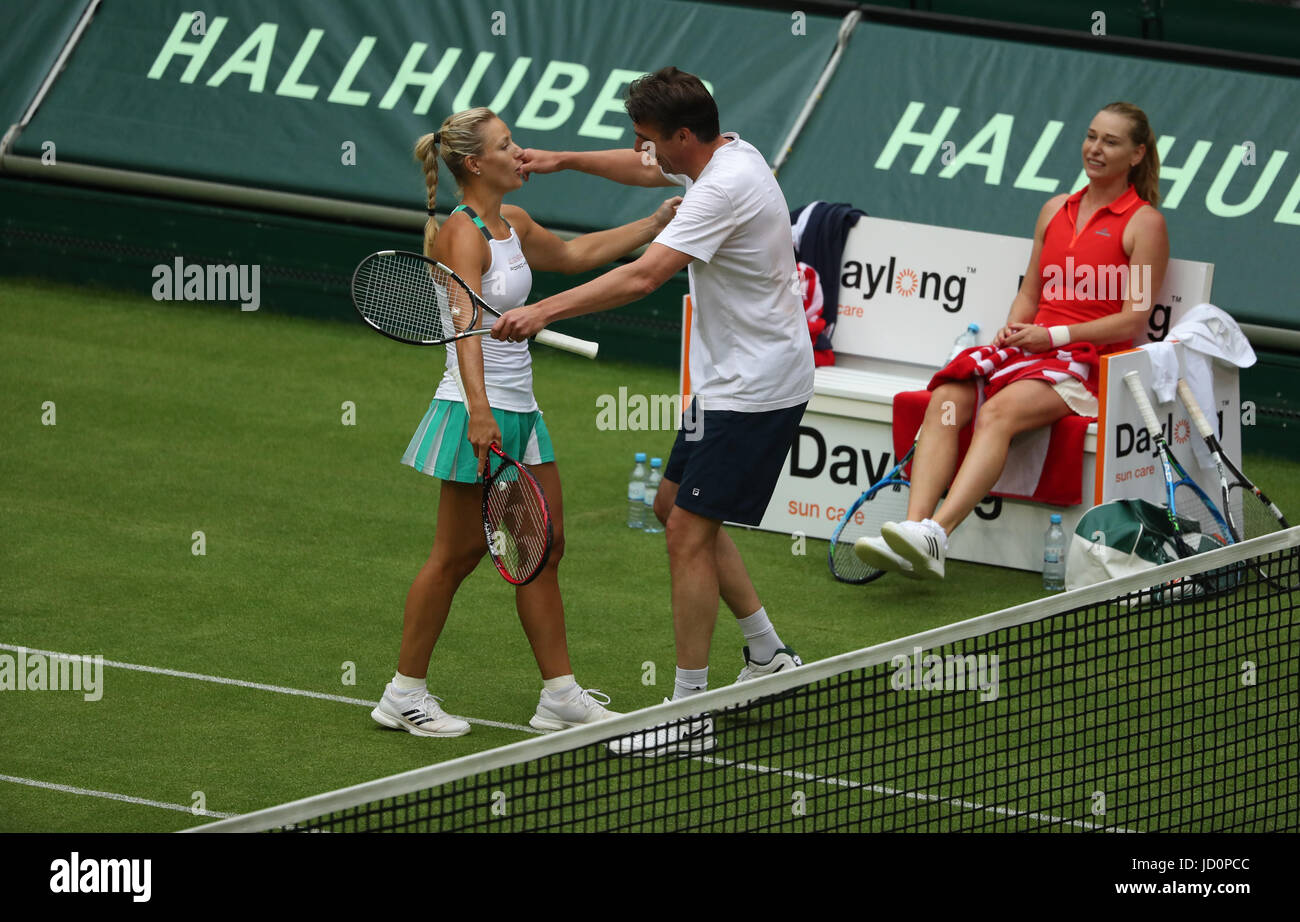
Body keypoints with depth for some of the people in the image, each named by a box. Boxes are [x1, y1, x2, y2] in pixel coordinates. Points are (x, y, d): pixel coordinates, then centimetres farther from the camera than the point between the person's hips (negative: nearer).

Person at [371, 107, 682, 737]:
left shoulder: (511, 224, 12)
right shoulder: (463, 234, -16)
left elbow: (573, 254, 31)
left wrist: (656, 224, 28)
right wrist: (479, 409, -41)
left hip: (519, 411, 9)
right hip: (478, 411, -9)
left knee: (544, 548, 10)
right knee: (458, 554, -2)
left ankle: (560, 696, 15)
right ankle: (404, 695, 8)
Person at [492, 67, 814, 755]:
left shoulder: (726, 188, -26)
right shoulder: (721, 154, 5)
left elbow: (643, 277, -33)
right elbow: (645, 170, 29)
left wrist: (545, 311, -32)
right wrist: (563, 161, 20)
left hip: (756, 390, -11)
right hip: (730, 381, 11)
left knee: (689, 533, -8)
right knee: (675, 505, 19)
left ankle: (689, 714, -3)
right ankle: (767, 656, 27)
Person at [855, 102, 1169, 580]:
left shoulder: (1144, 222, 1)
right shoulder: (1055, 210, 21)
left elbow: (1133, 320, -5)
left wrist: (1055, 335, -12)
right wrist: (1014, 329, 4)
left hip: (1088, 360, -6)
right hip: (1029, 346, 6)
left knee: (997, 413, -34)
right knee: (945, 402, -25)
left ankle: (935, 536, -48)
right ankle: (914, 528, -39)